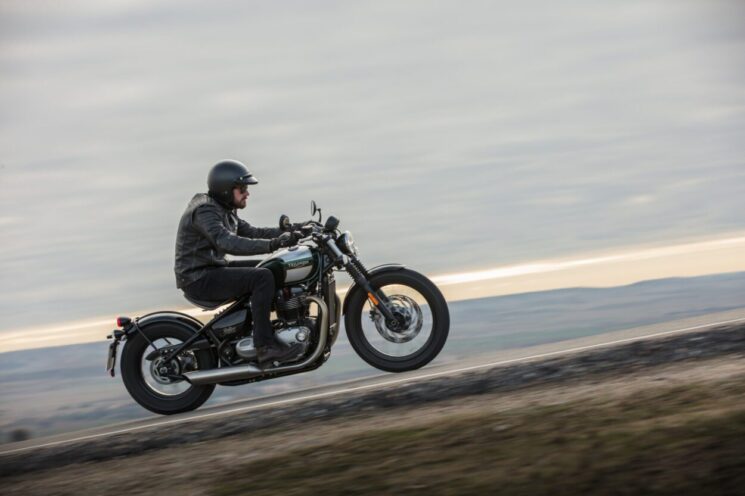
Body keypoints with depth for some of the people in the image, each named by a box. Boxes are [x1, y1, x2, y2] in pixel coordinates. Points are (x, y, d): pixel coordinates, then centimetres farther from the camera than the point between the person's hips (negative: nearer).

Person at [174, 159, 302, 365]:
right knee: (263, 278, -24)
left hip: (213, 269, 11)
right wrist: (274, 243, -42)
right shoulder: (205, 211, -20)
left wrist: (286, 231, 0)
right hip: (199, 278, -11)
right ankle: (264, 346, -25)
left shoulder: (223, 209, 14)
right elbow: (228, 243, -35)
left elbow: (250, 232, 14)